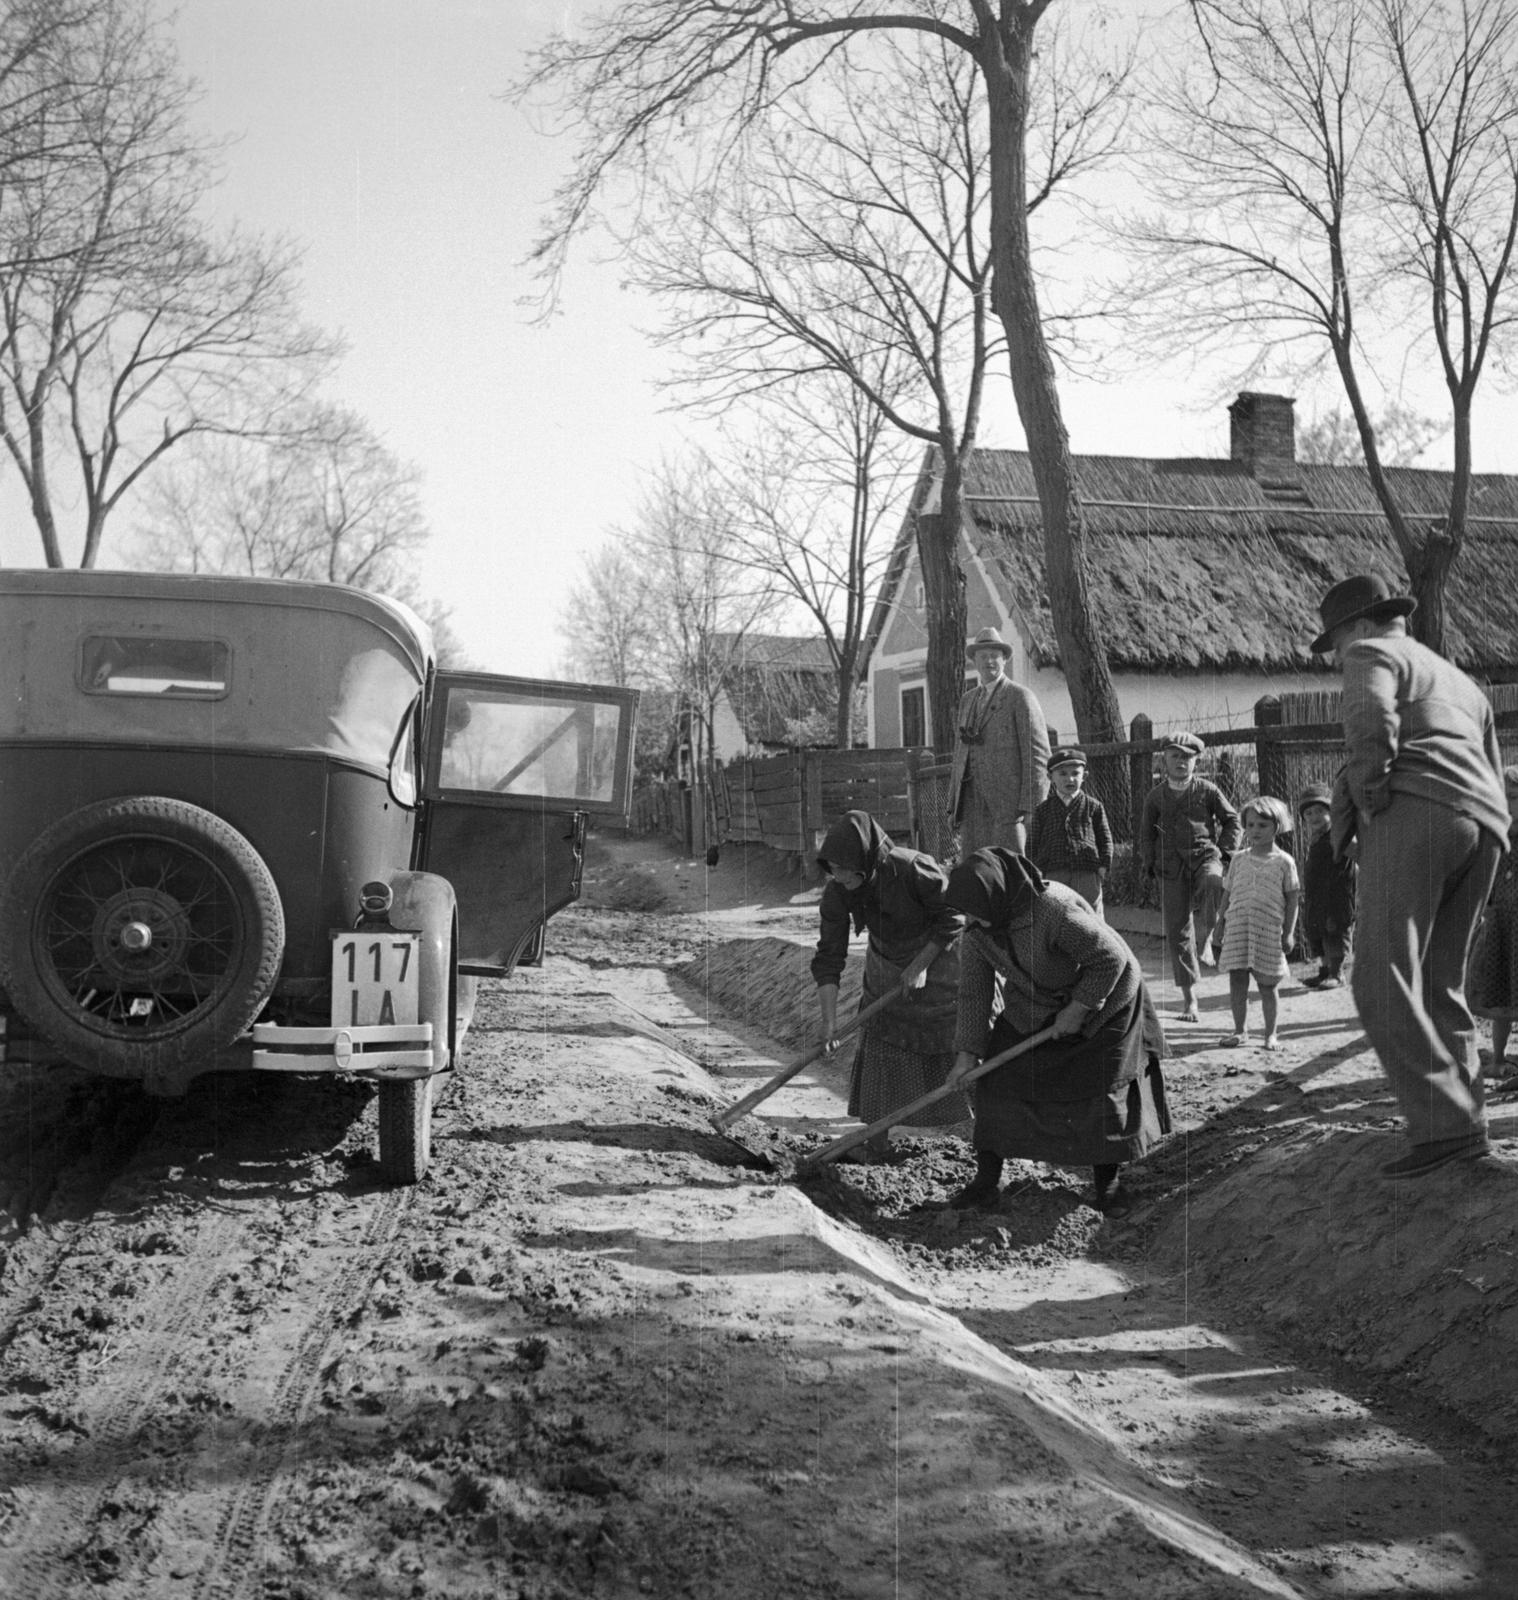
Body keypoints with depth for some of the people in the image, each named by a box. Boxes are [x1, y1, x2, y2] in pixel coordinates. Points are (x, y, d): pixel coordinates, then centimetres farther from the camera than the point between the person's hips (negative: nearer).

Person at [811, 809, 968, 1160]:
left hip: (939, 958, -3)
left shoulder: (915, 871, -36)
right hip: (887, 969, 4)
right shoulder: (837, 891, -22)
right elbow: (829, 955, -18)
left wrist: (921, 964, -22)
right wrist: (829, 1019, -23)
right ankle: (875, 1141, 8)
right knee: (878, 1049, -1)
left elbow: (953, 918, -20)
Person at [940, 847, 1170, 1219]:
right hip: (1031, 1008, 5)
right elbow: (974, 991, -8)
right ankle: (986, 1179, 6)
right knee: (997, 1079, -3)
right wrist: (968, 1052, -9)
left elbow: (1111, 958, -30)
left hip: (1102, 999, -5)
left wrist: (1078, 1009, -24)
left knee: (1103, 1089, -4)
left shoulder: (1054, 910, -39)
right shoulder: (976, 932, -18)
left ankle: (1109, 1180, 15)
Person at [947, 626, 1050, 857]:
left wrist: (1031, 808, -14)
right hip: (973, 799, 6)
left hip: (1009, 800, -6)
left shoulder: (1020, 696, -1)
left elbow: (1038, 753, -7)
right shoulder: (968, 699, 20)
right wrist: (953, 804, 14)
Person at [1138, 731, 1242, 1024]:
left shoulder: (1207, 790, 5)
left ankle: (1205, 934, -15)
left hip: (1205, 856, -2)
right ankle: (1189, 999, 7)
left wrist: (1225, 853, 2)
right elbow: (1146, 834, 18)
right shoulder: (1155, 796, 9)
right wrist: (1149, 864, 8)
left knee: (1213, 883, -40)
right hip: (1172, 866, 2)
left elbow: (1231, 819, 13)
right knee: (1177, 931, -1)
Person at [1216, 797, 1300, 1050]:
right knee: (1236, 982, 2)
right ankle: (1240, 1030, 15)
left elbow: (1292, 898, 2)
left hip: (1269, 931, -2)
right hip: (1238, 929, 2)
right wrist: (1221, 922, 9)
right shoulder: (1239, 860, 10)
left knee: (1267, 986, 3)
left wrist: (1289, 932, -2)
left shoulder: (1283, 861, 2)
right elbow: (1227, 894, 14)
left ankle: (1270, 1034, 16)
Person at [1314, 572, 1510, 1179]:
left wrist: (1368, 796, -4)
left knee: (1382, 980, -13)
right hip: (1483, 831, 9)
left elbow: (1370, 720, -13)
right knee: (1440, 985, 14)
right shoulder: (1460, 681, 35)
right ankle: (1466, 1120, 7)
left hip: (1413, 812, -9)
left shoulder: (1372, 655, 9)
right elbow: (1494, 777, 33)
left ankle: (1444, 1123, -23)